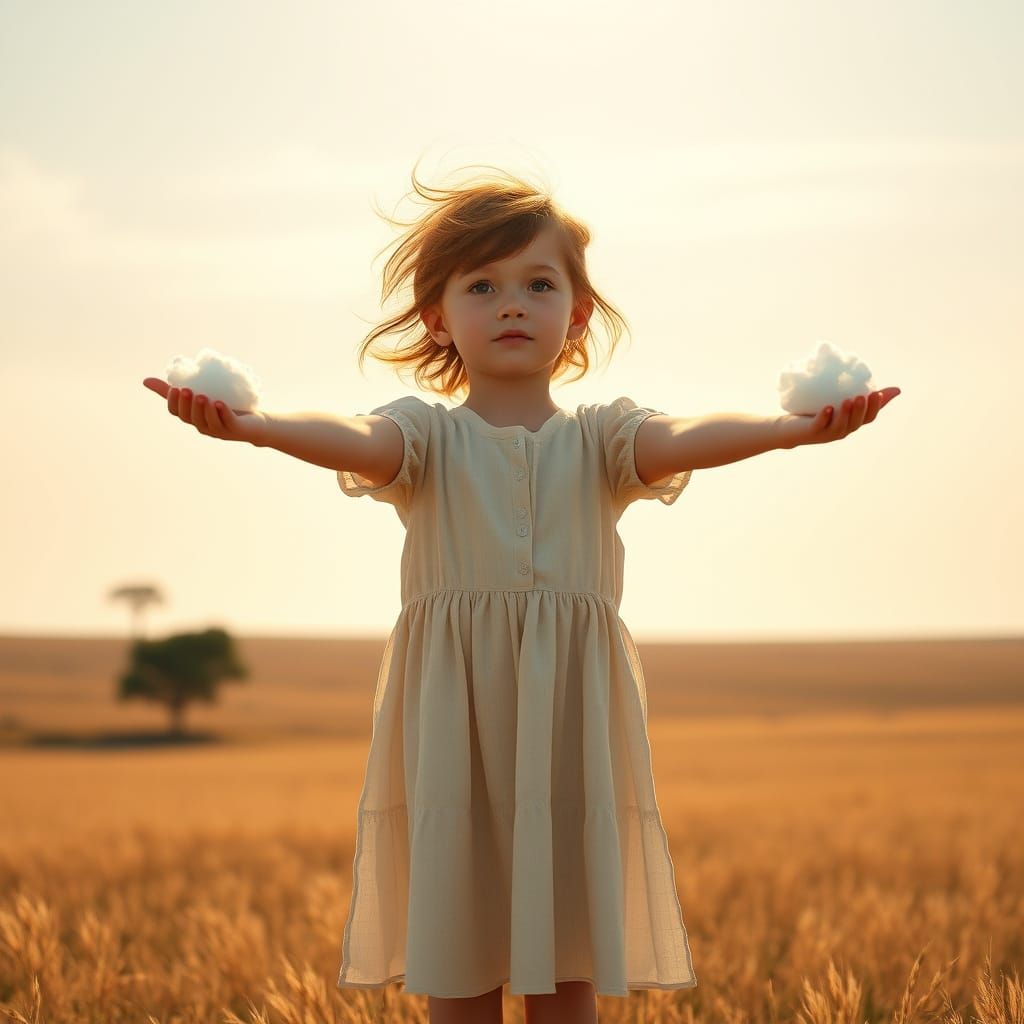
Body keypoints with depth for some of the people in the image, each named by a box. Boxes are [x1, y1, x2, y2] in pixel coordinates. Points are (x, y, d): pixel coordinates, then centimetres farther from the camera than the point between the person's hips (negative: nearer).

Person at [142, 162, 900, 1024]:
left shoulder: (599, 438, 7)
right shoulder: (427, 435, 4)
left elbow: (681, 438, -13)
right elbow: (359, 441, -17)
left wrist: (793, 429, -34)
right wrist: (252, 427, -39)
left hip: (568, 722, 1)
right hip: (452, 718, -1)